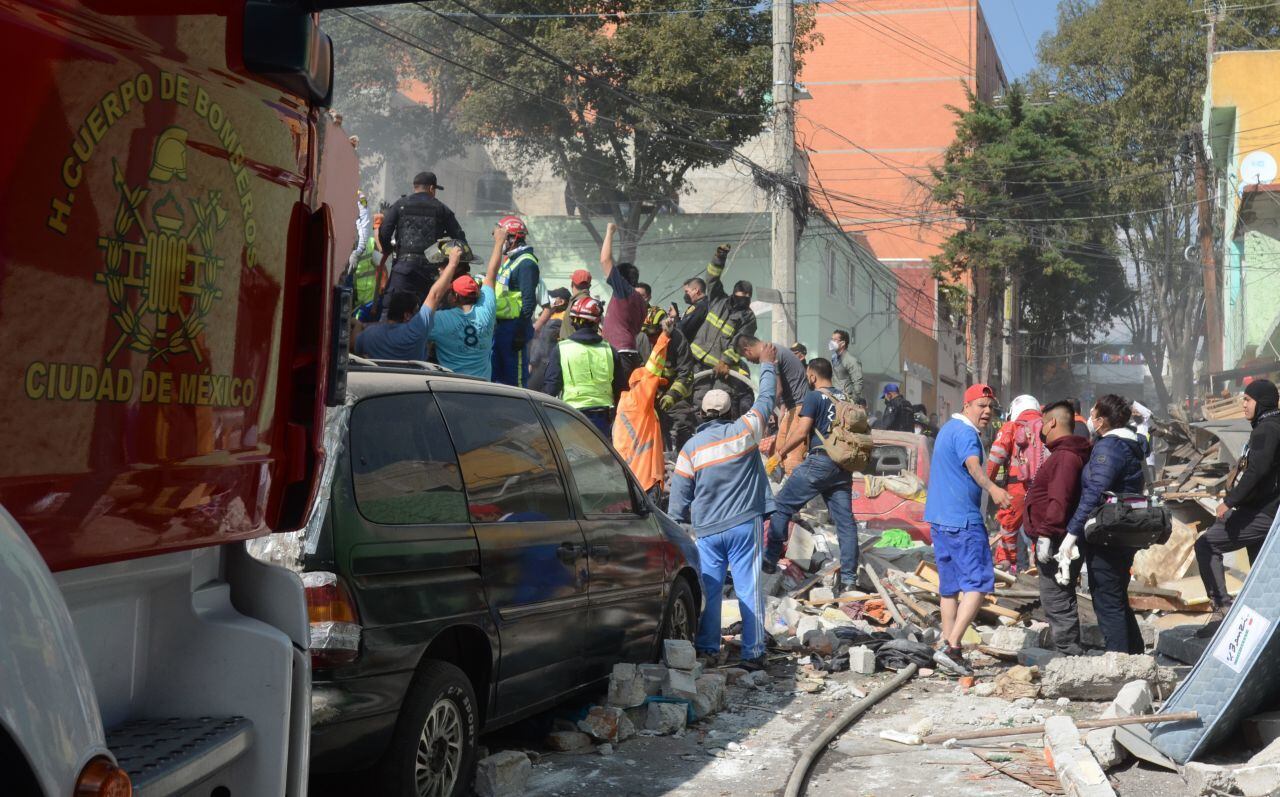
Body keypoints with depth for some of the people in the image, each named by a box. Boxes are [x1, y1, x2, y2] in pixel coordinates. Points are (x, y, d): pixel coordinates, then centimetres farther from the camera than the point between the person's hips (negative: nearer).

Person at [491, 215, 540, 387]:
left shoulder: (526, 263, -13)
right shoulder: (509, 261, 19)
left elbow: (529, 301, -20)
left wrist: (521, 331, -23)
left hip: (514, 326, -10)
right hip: (501, 326, 10)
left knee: (516, 376, -7)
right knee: (497, 373, 15)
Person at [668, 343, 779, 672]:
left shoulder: (691, 448, 1)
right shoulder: (743, 432, -3)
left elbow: (679, 495, 4)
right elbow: (766, 399, 12)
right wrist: (767, 366, 28)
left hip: (707, 531, 1)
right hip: (745, 524, -1)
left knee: (709, 588, 7)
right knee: (749, 588, -1)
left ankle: (707, 649, 8)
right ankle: (753, 653, -2)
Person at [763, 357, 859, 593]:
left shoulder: (814, 397, -4)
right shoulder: (845, 398, 15)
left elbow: (801, 432, -11)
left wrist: (779, 454, -2)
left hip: (820, 461, -7)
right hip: (843, 466, 7)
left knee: (782, 506, 5)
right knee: (845, 520, 5)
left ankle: (770, 560, 5)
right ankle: (849, 579, 4)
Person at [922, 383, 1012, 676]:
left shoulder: (948, 429, 20)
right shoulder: (966, 433, -12)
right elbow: (973, 465, -33)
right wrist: (993, 488, -51)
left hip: (939, 518, 10)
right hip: (963, 520, -10)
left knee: (950, 586, 14)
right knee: (978, 583, -10)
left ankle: (949, 647, 17)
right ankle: (951, 647, -18)